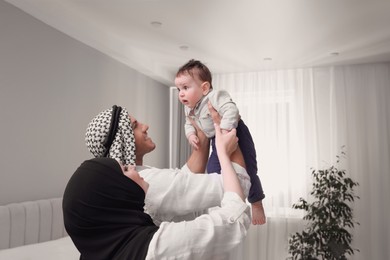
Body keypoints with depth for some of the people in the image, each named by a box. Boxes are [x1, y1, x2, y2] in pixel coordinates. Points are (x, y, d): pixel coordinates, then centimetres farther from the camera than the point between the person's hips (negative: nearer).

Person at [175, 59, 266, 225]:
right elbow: (188, 124, 11)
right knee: (213, 171, 6)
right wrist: (191, 136, -10)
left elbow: (231, 111, -40)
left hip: (235, 135, -8)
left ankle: (257, 204, 13)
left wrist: (224, 132, -46)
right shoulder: (188, 108, 0)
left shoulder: (215, 97, -28)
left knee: (247, 172, -7)